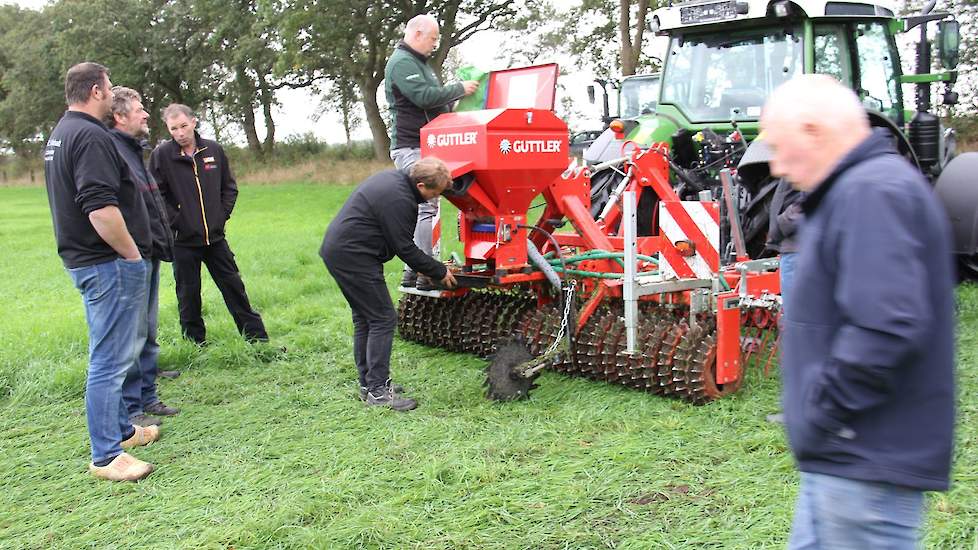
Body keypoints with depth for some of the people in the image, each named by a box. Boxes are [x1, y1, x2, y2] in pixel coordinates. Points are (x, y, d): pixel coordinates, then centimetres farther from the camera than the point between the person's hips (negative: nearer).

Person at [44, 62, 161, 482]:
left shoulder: (60, 134, 17)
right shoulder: (90, 136, -18)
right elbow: (101, 210, -28)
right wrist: (133, 254, -16)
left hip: (84, 259, 11)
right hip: (108, 263, -11)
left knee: (115, 353, 21)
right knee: (110, 359, -5)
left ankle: (120, 430, 35)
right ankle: (106, 456, 1)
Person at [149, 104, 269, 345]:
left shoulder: (214, 149, 3)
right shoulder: (162, 155, -6)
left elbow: (229, 187, 11)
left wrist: (223, 214, 2)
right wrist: (176, 221, -10)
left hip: (215, 236, 3)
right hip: (183, 240, -2)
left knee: (234, 287, 9)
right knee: (188, 295, 7)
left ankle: (257, 337, 16)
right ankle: (196, 343, 20)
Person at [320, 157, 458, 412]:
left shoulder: (393, 179, 11)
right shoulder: (398, 199, -21)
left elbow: (400, 240, 19)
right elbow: (404, 248, -16)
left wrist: (424, 266, 16)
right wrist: (439, 272, -3)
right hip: (352, 256, -11)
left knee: (364, 319, 17)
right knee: (383, 319, -6)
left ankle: (368, 384, 25)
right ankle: (378, 391, -3)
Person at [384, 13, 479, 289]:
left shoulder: (418, 62, 23)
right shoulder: (401, 62, -11)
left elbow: (433, 100, 25)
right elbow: (424, 96, -22)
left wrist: (456, 97, 8)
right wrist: (460, 88, -12)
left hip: (424, 147, 11)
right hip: (410, 147, -11)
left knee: (423, 207, 11)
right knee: (426, 207, -14)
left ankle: (412, 273, 15)